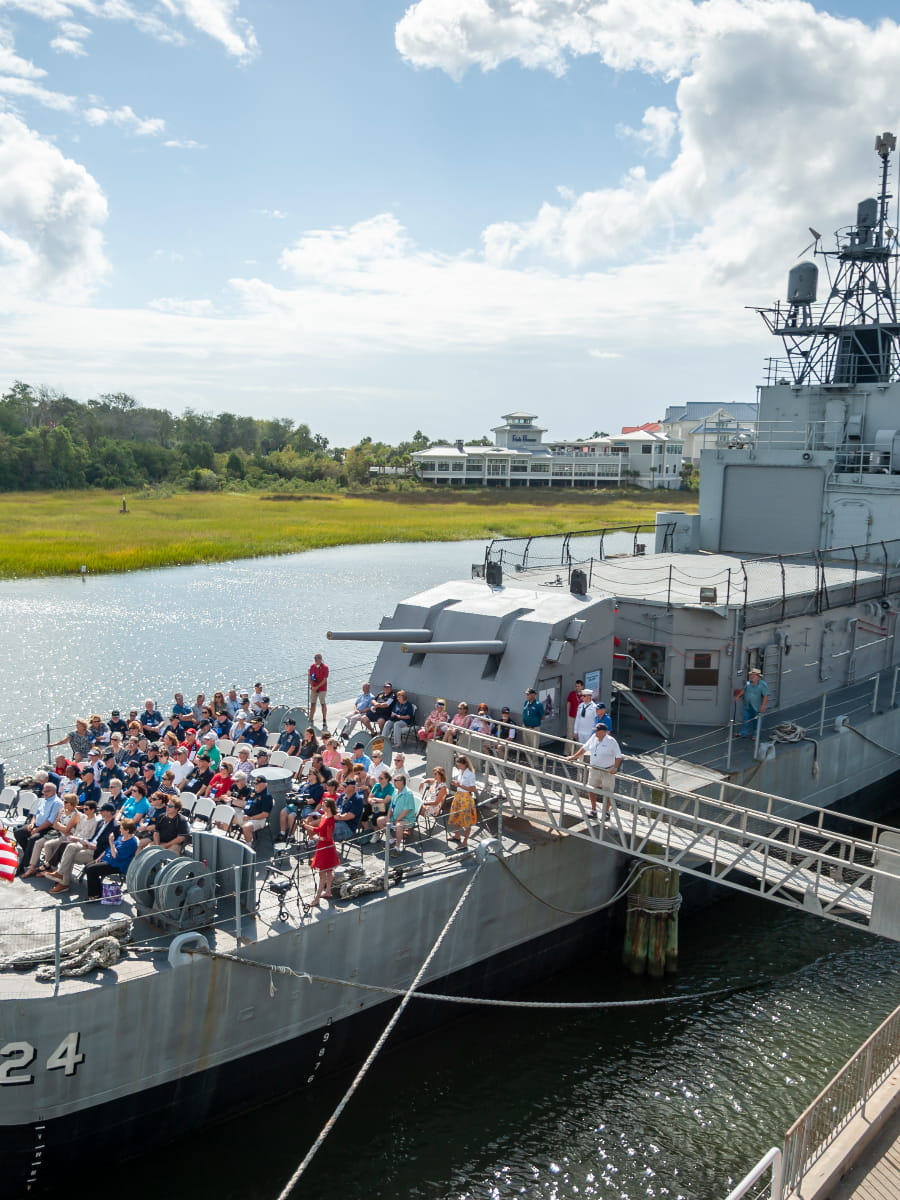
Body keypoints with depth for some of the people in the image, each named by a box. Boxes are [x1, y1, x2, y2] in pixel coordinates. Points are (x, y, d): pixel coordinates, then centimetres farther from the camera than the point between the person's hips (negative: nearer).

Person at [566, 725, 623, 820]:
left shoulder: (611, 741, -16)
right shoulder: (594, 737, 0)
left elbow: (618, 756, -15)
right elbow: (584, 748, 12)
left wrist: (615, 768, -26)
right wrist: (574, 757, 12)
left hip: (607, 771, -6)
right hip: (594, 769, 6)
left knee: (607, 793, 5)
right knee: (591, 790, 10)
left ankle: (606, 812, 21)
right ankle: (593, 811, 25)